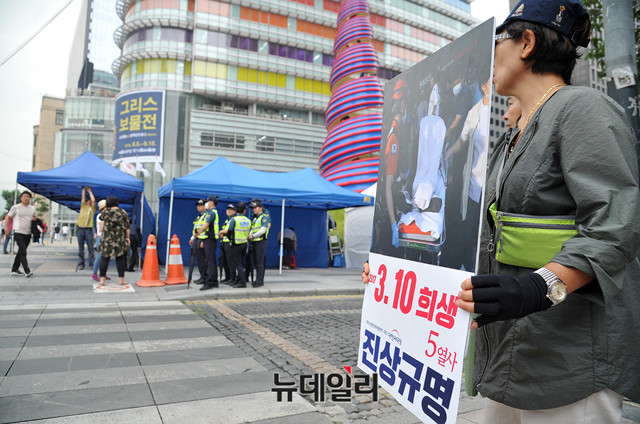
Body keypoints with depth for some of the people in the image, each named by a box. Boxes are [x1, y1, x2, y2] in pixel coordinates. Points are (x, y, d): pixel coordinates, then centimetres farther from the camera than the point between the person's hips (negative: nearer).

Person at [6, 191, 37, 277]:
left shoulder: (32, 208, 12)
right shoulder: (16, 207, -1)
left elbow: (35, 217, 26)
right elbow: (7, 217, 2)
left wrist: (35, 218, 1)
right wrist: (6, 228, -10)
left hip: (28, 234, 5)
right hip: (18, 233, -5)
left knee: (21, 252, 12)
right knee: (23, 252, -15)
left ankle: (14, 270, 22)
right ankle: (27, 271, -19)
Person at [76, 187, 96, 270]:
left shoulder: (93, 208, 13)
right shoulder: (83, 206, 18)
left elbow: (93, 200, 0)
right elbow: (83, 197, 11)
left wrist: (89, 191, 9)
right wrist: (84, 189, 11)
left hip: (89, 229, -2)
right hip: (80, 228, 2)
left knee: (90, 247, -5)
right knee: (81, 247, 3)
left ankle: (92, 264, -3)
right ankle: (81, 264, 7)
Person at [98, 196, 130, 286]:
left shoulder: (105, 212, -1)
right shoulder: (123, 213, -2)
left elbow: (101, 217, 23)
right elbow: (127, 227, -1)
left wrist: (105, 208, 31)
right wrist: (127, 238, 7)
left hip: (107, 239, 1)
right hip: (120, 240, 0)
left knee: (104, 258, 7)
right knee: (120, 258, 4)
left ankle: (102, 280, 7)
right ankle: (121, 280, 6)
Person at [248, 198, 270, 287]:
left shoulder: (264, 217, -7)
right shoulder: (255, 218, 19)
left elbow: (263, 230, -17)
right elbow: (252, 229, 17)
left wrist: (253, 236, -10)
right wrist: (250, 235, -4)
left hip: (261, 242, -9)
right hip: (255, 243, 9)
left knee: (259, 262, -9)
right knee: (256, 262, 10)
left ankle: (259, 281, -7)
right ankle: (260, 280, 17)